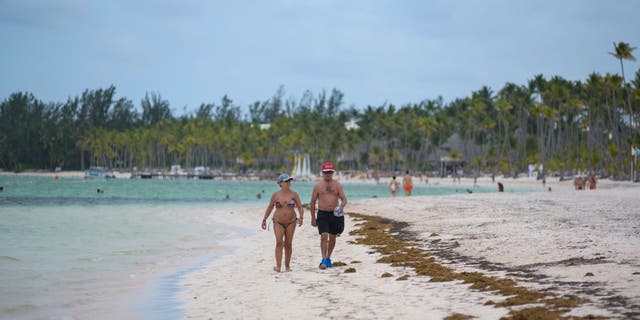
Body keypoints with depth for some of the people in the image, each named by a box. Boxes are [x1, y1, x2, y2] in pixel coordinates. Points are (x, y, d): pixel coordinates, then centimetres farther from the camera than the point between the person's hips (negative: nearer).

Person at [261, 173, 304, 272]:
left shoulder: (294, 194, 0)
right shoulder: (276, 195, -1)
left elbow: (300, 207, -1)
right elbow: (269, 208, 9)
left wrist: (300, 217, -18)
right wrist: (264, 219, 6)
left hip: (291, 222, 1)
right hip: (278, 222, -1)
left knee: (288, 244, 4)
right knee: (279, 243, -14)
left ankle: (287, 266, 15)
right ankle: (278, 266, -20)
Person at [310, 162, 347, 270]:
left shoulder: (337, 185, 6)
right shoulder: (318, 186, 2)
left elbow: (344, 199, 1)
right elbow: (312, 202, 6)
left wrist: (341, 206, -22)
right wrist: (313, 218, 3)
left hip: (335, 214, 3)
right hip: (322, 214, -2)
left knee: (332, 237, 11)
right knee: (324, 236, -16)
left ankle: (328, 258, 27)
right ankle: (324, 260, -17)